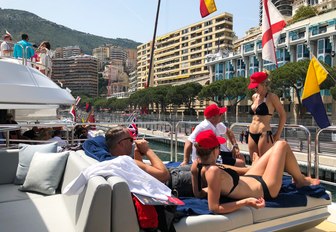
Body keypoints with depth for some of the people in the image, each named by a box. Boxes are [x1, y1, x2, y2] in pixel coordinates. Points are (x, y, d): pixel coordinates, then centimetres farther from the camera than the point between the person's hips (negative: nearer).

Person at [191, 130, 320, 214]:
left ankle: (297, 176, 42)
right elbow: (214, 208, -39)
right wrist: (246, 202, -38)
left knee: (277, 147, 20)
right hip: (264, 190, -8)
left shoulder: (196, 166, -14)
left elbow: (198, 193, -1)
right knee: (282, 145, 4)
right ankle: (301, 181, 28)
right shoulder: (213, 171, -38)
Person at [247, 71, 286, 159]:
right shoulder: (254, 97, 14)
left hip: (264, 135, -6)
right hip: (252, 135, 7)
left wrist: (277, 134, -2)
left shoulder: (271, 97, -4)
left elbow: (283, 115, -2)